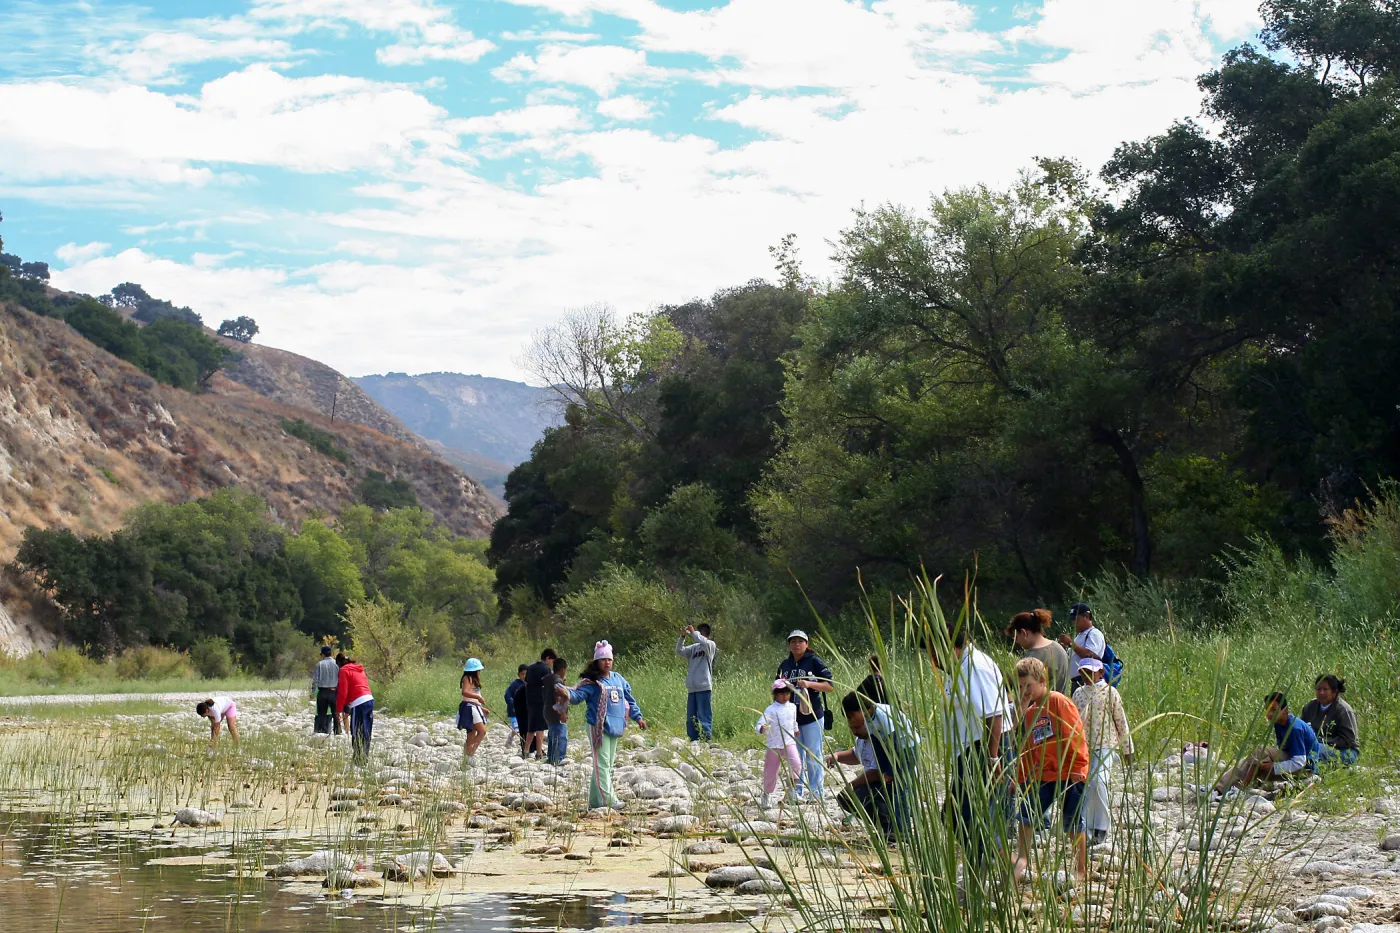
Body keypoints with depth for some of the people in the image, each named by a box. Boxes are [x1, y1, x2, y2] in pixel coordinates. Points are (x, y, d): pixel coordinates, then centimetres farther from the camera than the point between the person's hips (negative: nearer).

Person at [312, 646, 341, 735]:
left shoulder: (320, 664, -3)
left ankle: (322, 732, 5)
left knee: (321, 714, 7)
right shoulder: (337, 664, -2)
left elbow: (315, 679, -3)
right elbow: (341, 678, -3)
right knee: (335, 714, 7)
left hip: (322, 691, -1)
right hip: (334, 691, 1)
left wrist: (313, 690, 8)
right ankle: (338, 732, 3)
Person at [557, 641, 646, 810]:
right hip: (598, 727, -7)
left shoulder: (618, 679, 15)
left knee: (608, 764, 9)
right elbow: (578, 694, -17)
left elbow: (629, 700, 24)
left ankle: (595, 800, 15)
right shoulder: (592, 682, -5)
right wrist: (567, 693, -37)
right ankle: (608, 799, -16)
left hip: (615, 727, 7)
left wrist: (638, 717, 23)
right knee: (602, 764, -11)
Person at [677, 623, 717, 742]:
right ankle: (693, 742, 13)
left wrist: (693, 632, -5)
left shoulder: (710, 645, 1)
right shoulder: (694, 647, 18)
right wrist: (682, 636, 4)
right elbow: (679, 650, 15)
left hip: (704, 687, -7)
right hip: (692, 688, 7)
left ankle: (705, 742, -10)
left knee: (704, 717, -9)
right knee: (691, 718, 8)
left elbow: (702, 641, -20)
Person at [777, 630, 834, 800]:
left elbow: (830, 686, -7)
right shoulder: (785, 665, 13)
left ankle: (815, 792, 5)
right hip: (791, 717, 5)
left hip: (812, 716, -5)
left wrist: (809, 684, -21)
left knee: (813, 756, -1)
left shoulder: (815, 662, -3)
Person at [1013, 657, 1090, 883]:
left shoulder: (1059, 702, -9)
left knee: (1072, 821, 2)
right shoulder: (1029, 712, 12)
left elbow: (1076, 735, -11)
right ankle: (1022, 861, -1)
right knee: (1027, 813, -6)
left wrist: (1077, 766, -14)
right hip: (1043, 774, 6)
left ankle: (1081, 869, 13)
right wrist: (1020, 777, 16)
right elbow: (1026, 748, 18)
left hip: (1069, 773, -6)